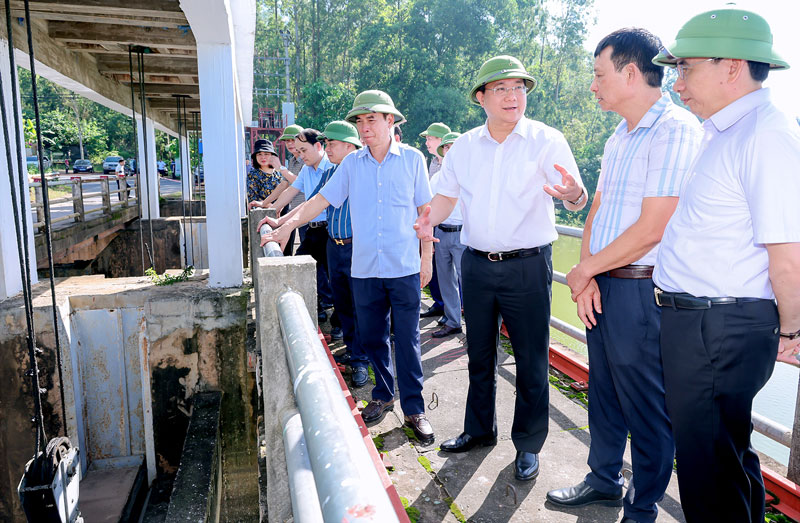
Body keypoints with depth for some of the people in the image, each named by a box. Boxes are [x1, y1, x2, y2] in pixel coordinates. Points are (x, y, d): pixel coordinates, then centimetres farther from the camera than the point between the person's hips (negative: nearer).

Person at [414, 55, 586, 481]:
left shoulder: (546, 140, -7)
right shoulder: (464, 146, 5)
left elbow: (577, 200, -14)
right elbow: (446, 195, 12)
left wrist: (574, 194, -39)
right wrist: (430, 219, -10)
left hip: (527, 266, -4)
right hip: (476, 264, 4)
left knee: (531, 360, 5)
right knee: (479, 354, 17)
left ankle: (528, 445, 24)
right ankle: (479, 428, 37)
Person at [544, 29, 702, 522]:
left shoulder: (676, 130, -15)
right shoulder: (619, 137, 14)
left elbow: (651, 230, -21)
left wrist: (584, 269, -9)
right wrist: (587, 277, -1)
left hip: (642, 292, -8)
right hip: (600, 288, 9)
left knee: (647, 409, 7)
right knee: (604, 394, 20)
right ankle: (605, 481, 39)